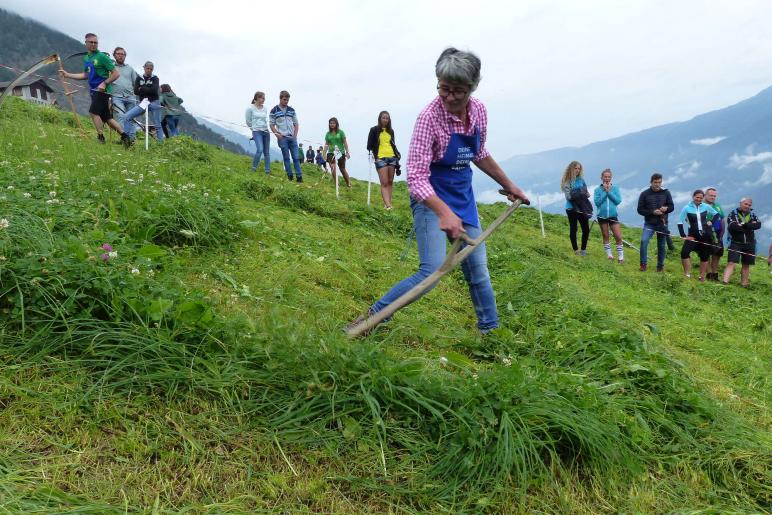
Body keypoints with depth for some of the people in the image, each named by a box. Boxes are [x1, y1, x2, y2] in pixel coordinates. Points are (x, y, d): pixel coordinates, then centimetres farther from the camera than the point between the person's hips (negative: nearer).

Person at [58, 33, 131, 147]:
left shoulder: (102, 56, -9)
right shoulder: (86, 58, 15)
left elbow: (116, 74, -11)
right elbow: (86, 75, 25)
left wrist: (104, 83, -20)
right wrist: (68, 75, 20)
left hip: (102, 90, -8)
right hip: (94, 90, 8)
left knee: (93, 112, -15)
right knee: (106, 117, 6)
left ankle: (101, 138, -8)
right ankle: (124, 135, 9)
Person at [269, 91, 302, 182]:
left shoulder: (291, 110, 11)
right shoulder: (274, 111, 0)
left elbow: (296, 124, 15)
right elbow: (272, 125, 3)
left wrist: (295, 134, 3)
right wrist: (277, 134, -10)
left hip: (292, 137, 3)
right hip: (282, 138, -3)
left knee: (296, 157, -1)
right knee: (286, 157, 1)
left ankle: (299, 176, -1)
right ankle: (289, 176, 5)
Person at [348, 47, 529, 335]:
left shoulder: (479, 111, -3)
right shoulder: (430, 117, -24)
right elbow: (416, 176, -29)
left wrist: (508, 186, 20)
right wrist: (444, 213, -43)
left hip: (464, 197, 6)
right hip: (431, 197, -6)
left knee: (478, 270, 11)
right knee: (432, 271, -19)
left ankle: (490, 330, 28)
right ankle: (372, 317, -6)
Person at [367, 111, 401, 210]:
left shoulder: (391, 131, 15)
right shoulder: (374, 130, 4)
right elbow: (369, 145, 4)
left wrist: (397, 154, 9)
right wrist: (373, 154, -8)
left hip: (391, 157, 5)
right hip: (380, 158, -5)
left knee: (390, 182, 5)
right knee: (384, 183, -12)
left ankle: (388, 203, 11)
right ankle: (388, 205, -22)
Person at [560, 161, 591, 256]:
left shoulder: (581, 179, 6)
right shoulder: (566, 181, -7)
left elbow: (586, 192, 14)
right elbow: (569, 196, -14)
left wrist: (586, 194, -8)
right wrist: (580, 194, -22)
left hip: (582, 208, 4)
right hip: (572, 208, -4)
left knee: (586, 229, 5)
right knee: (573, 229, 4)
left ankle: (583, 249, 20)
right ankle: (576, 250, 15)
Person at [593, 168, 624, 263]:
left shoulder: (615, 188, 0)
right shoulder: (598, 189, -2)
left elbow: (618, 201, -8)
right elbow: (597, 202, -12)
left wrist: (609, 192, -13)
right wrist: (605, 192, -14)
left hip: (613, 215, 0)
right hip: (602, 215, 0)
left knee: (618, 237, -5)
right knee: (605, 236, 11)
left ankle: (621, 256, 5)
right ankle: (609, 254, 23)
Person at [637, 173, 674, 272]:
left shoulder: (666, 193, 3)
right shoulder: (644, 194, -3)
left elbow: (672, 207, 8)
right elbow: (640, 210, -4)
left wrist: (666, 208, -16)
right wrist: (653, 212, -18)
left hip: (662, 224, 2)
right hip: (649, 224, -2)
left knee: (661, 246, 9)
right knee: (644, 241, -23)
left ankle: (660, 266, 23)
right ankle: (643, 264, -12)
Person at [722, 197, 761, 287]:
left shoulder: (752, 215, 8)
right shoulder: (733, 213, -3)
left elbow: (758, 225, -10)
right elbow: (733, 226, -21)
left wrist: (743, 225, -21)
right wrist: (750, 226, -15)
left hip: (749, 244, 4)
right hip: (735, 243, -4)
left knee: (746, 265, 11)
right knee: (731, 263, -14)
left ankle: (744, 284, 20)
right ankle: (725, 282, -20)